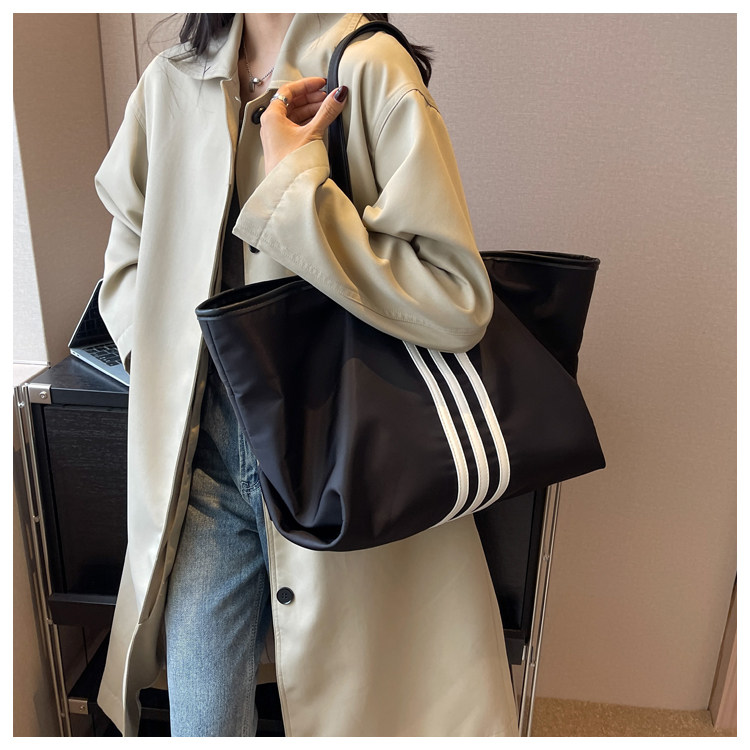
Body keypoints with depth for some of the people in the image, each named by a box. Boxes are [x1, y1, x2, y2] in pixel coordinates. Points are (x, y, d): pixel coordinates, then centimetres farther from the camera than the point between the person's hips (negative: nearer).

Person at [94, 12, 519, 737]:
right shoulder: (169, 84, 8)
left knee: (349, 710, 13)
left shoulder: (370, 68, -8)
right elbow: (126, 265, 18)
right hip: (201, 447, 4)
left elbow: (456, 302, -18)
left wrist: (294, 183, -18)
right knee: (200, 722, 8)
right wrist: (172, 363, 1)